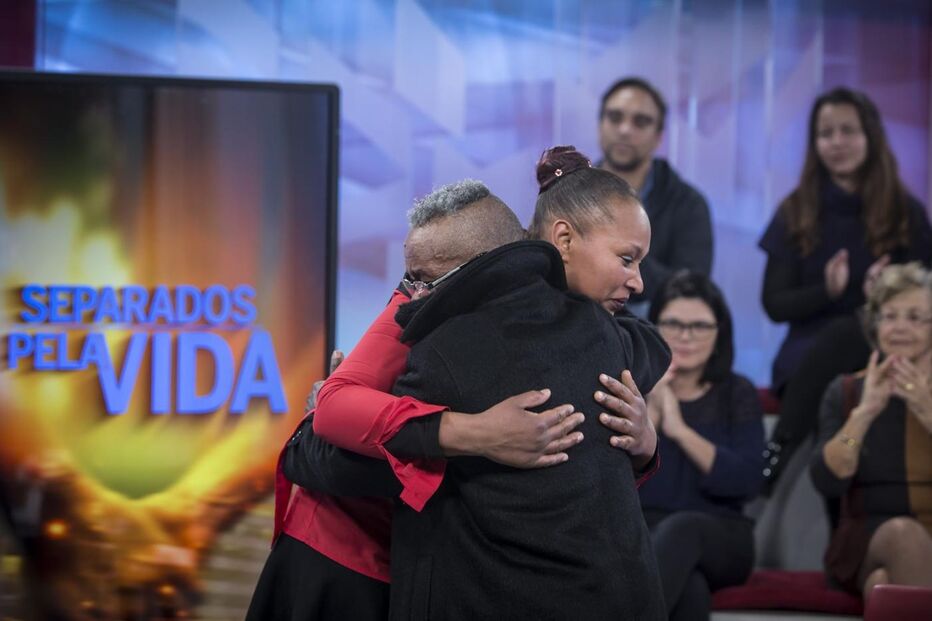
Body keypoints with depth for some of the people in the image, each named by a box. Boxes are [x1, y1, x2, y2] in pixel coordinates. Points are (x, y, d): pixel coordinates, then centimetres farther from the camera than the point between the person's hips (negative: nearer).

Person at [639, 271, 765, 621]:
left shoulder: (738, 394, 9)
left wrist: (680, 429, -15)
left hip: (719, 541, 0)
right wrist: (649, 413, -15)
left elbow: (747, 483, -8)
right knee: (688, 589, -38)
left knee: (679, 529, -38)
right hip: (638, 535, 0)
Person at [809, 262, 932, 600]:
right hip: (866, 543, 1)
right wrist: (864, 413, -16)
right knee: (902, 533, -35)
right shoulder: (846, 391, 11)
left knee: (887, 581, -36)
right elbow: (827, 482, -4)